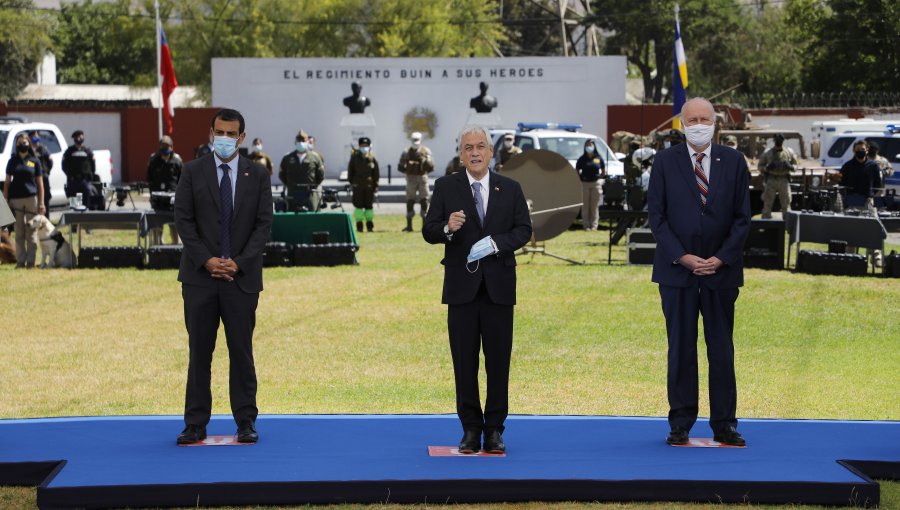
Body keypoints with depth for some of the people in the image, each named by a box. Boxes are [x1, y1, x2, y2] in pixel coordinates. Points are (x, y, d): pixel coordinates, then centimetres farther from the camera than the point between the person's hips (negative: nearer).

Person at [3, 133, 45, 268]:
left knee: (31, 232, 1)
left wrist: (41, 203, 1)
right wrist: (5, 200, 1)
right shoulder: (12, 161, 9)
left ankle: (31, 261, 4)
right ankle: (20, 260, 5)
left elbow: (40, 183, 6)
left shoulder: (34, 161, 6)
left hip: (31, 198, -1)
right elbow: (7, 182, 10)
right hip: (15, 199, 1)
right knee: (19, 233, 2)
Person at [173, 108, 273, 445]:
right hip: (200, 276, 0)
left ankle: (246, 422, 8)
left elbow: (264, 224, 1)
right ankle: (195, 424, 5)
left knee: (241, 351, 2)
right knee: (199, 352, 2)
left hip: (242, 278, 0)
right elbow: (183, 220, 0)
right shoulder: (193, 172, 4)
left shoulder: (258, 175, 5)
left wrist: (239, 262, -10)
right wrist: (206, 260, -11)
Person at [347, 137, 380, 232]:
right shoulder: (355, 157, 2)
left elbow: (376, 173, 5)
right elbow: (350, 170, 7)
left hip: (369, 185, 0)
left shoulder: (372, 158, 2)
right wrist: (351, 181, 3)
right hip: (357, 185, 0)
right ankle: (359, 225, 5)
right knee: (358, 205, 1)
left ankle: (370, 225, 15)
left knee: (369, 205, 7)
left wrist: (376, 185, 2)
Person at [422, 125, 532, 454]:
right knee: (464, 361, 3)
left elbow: (523, 230, 3)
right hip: (462, 287, -1)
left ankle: (494, 429, 10)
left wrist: (496, 242, -14)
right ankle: (471, 429, 10)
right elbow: (428, 232, 0)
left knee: (498, 360, 2)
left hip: (499, 286, 1)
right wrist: (447, 228, -22)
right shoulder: (446, 188, 4)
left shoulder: (510, 189, 8)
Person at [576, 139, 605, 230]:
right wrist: (581, 178, -2)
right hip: (584, 184, 0)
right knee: (585, 206, -1)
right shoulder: (582, 159, 3)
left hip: (596, 183, 0)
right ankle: (586, 225, 2)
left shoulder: (598, 158, 5)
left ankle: (594, 225, 4)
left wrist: (598, 177, 3)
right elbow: (576, 171, 9)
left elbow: (603, 171, 14)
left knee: (595, 206, 1)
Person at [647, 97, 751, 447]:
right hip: (677, 269, -1)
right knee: (681, 349, 1)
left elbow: (742, 217, 4)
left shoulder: (733, 162, 6)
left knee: (722, 349, 3)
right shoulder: (665, 161, 2)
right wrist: (682, 257, -10)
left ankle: (724, 424, 8)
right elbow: (656, 215, -1)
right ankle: (681, 424, 7)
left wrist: (721, 258, -7)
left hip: (722, 268, 1)